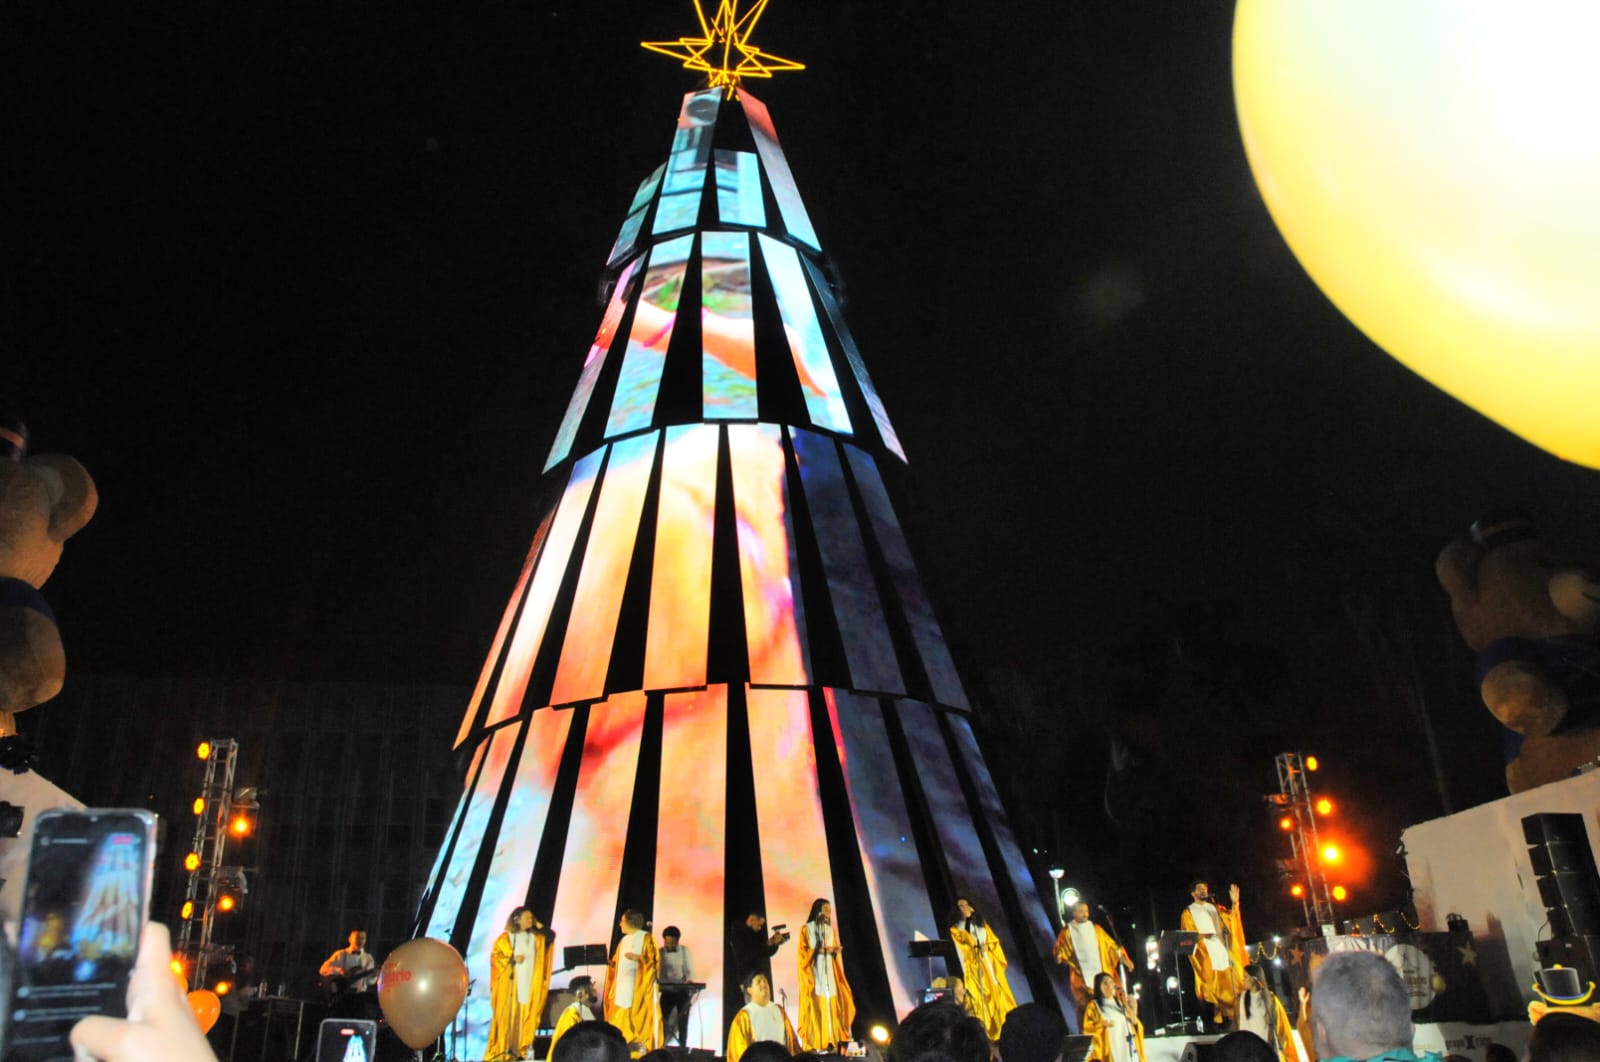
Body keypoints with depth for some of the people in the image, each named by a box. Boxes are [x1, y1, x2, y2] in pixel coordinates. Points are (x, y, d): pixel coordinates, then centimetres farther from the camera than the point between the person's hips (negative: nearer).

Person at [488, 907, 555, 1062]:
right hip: (511, 983, -3)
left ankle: (525, 1047, -2)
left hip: (530, 983, 3)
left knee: (527, 1014, -2)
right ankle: (504, 1049, -6)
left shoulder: (535, 938, 14)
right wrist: (512, 959, -13)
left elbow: (550, 936, 2)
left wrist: (539, 925, 2)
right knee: (509, 1013, -8)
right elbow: (495, 956, -3)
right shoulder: (506, 938, 2)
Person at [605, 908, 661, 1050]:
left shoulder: (646, 938, -4)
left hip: (639, 986, -7)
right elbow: (617, 963, 19)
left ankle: (643, 1047, -2)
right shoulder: (624, 940, 16)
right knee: (621, 1019, 4)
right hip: (623, 984, 7)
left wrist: (638, 958, -23)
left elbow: (654, 960, -10)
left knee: (640, 1016, -7)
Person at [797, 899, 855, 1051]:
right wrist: (821, 950, -16)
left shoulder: (831, 930, 15)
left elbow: (835, 952, 17)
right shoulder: (806, 929, -1)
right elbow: (804, 953, -7)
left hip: (829, 972, 5)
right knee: (815, 1007, -10)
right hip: (814, 973, -5)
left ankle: (831, 1041, 0)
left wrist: (835, 951, -5)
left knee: (831, 1005, -3)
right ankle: (813, 1044, -9)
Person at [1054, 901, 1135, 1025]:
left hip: (1099, 973, 3)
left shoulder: (1095, 929, 12)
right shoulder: (1067, 931, 4)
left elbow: (1110, 944, 14)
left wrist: (1123, 957, 5)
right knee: (1085, 1007, -7)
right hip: (1081, 976, -2)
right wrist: (1059, 956, -19)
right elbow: (1060, 948, 2)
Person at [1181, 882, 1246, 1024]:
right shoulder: (1188, 913, 6)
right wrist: (1202, 935, -20)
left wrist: (1234, 903, -11)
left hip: (1223, 951, 4)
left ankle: (1232, 1015, 5)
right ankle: (1218, 1018, -3)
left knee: (1230, 985, 0)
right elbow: (1188, 935, -2)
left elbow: (1230, 917, 5)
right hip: (1207, 955, -4)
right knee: (1214, 988, -7)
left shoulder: (1215, 908, 19)